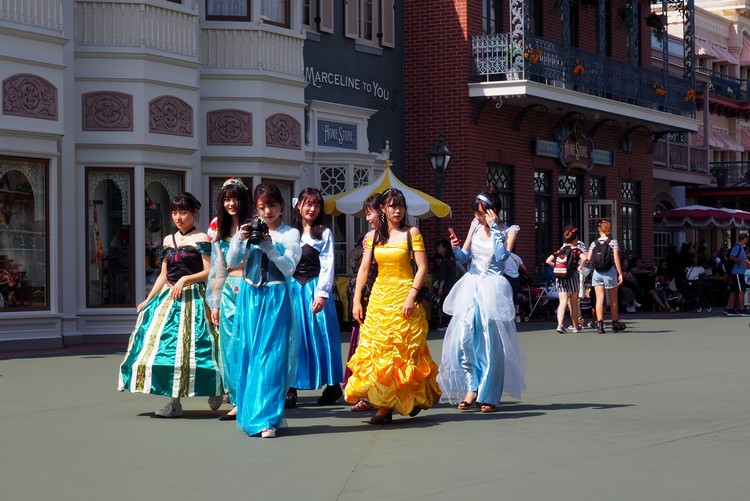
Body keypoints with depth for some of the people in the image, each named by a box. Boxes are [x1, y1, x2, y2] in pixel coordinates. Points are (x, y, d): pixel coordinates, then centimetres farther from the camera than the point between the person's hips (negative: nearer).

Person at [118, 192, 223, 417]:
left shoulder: (201, 240, -4)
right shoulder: (169, 240, 15)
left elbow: (209, 272, -8)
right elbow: (163, 275, 18)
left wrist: (185, 279, -19)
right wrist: (148, 300, 13)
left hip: (192, 299, -7)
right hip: (169, 298, 7)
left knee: (186, 346, -10)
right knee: (165, 344, 0)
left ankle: (215, 391, 9)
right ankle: (174, 401, 3)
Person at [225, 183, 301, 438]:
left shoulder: (290, 234, 3)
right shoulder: (250, 230, 10)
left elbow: (289, 268, -7)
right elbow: (231, 261, 3)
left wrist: (268, 245, -15)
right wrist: (240, 239, -12)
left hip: (275, 298, -3)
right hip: (249, 297, 3)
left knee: (271, 355, -8)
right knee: (247, 354, 5)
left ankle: (268, 419, -7)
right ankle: (248, 413, 15)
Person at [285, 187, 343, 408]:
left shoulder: (324, 233, 3)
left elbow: (327, 266, -3)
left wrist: (321, 293, -13)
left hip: (315, 288, -2)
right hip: (292, 289, 2)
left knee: (321, 335, -1)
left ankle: (333, 385, 9)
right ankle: (291, 388, 3)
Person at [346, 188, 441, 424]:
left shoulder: (411, 233, 0)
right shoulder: (373, 236, 9)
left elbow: (422, 267, -6)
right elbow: (363, 269, 7)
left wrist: (411, 297, -16)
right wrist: (356, 301, -1)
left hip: (403, 296, -4)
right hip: (379, 297, 4)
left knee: (403, 349, -5)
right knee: (376, 349, 0)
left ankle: (414, 397, 3)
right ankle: (383, 404, 5)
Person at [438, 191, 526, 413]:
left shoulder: (508, 231, -1)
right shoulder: (475, 225, 11)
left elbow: (501, 256, -17)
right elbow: (463, 257, 15)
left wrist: (494, 227, -14)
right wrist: (456, 247, -6)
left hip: (492, 289, -4)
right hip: (471, 286, 4)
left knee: (491, 344, -2)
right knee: (463, 339, -8)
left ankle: (488, 395, 6)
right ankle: (471, 388, 2)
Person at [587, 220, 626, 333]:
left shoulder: (594, 243, 3)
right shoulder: (613, 242, -3)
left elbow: (589, 258, 0)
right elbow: (616, 258, -10)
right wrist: (620, 274, -8)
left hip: (597, 273, 2)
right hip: (610, 272, -2)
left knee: (599, 299, 0)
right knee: (613, 299, 12)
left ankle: (600, 324, -10)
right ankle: (615, 323, 24)